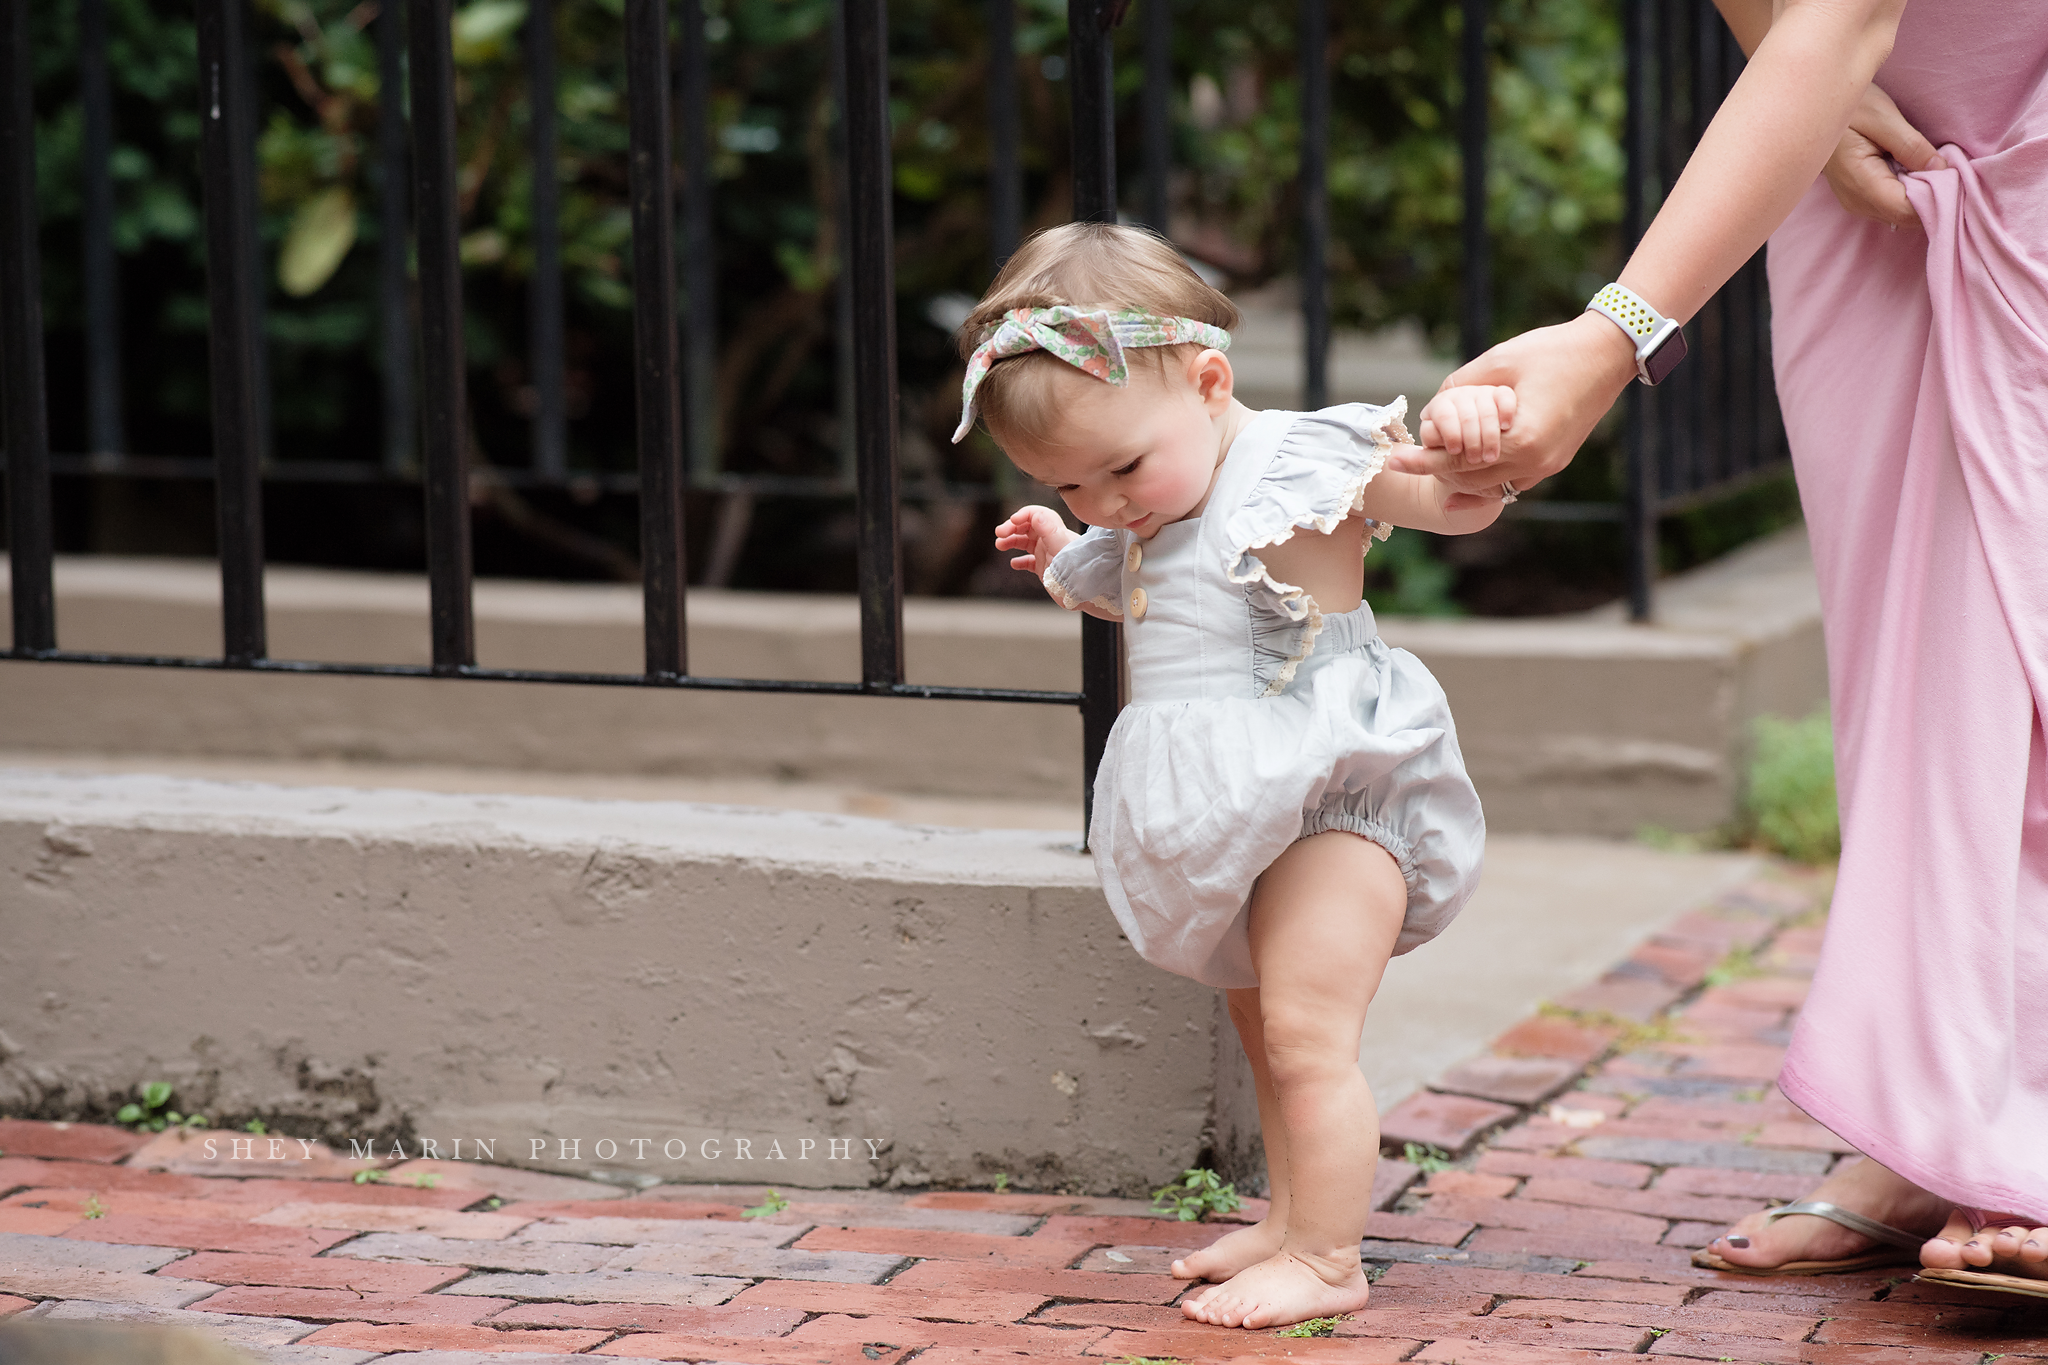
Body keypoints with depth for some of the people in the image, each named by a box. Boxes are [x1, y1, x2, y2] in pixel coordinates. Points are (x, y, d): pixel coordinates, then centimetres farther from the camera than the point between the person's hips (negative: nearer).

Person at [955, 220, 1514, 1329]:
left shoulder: (1303, 465, -13)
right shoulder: (1143, 522, 12)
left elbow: (1457, 502, -15)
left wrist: (1465, 426, -35)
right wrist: (1066, 565, 21)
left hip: (1327, 800, -9)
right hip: (1230, 818, 9)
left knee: (1308, 1036, -12)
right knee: (1261, 1030, 18)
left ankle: (1327, 1259, -5)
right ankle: (1288, 1220, 31)